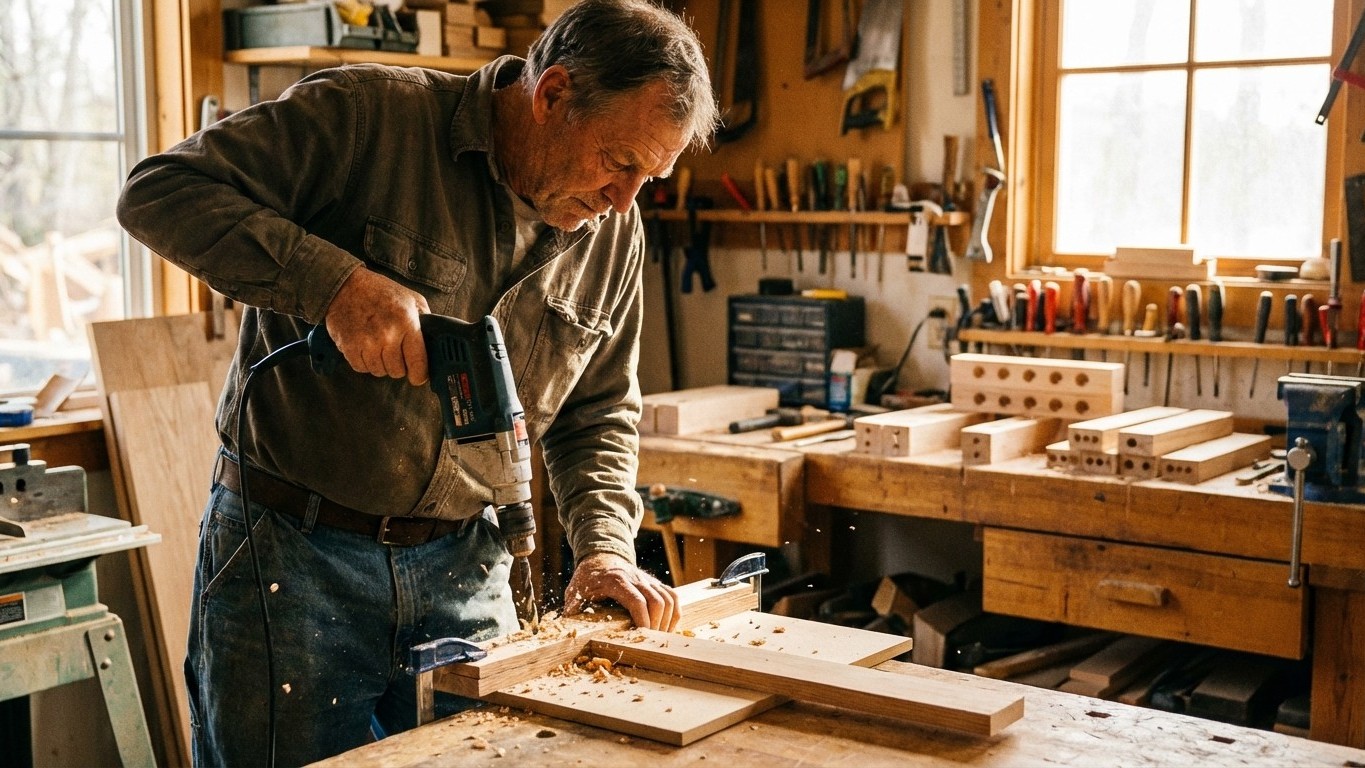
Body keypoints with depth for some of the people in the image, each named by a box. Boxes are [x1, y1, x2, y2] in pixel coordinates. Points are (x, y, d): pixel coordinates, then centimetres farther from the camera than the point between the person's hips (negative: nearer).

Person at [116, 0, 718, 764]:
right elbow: (160, 192, -17)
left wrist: (606, 544, -3)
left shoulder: (614, 234, 3)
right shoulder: (368, 115, -13)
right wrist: (336, 282, -28)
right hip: (291, 551, -4)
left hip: (462, 568, 5)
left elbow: (599, 414, 13)